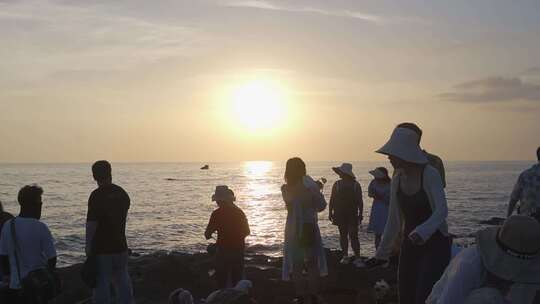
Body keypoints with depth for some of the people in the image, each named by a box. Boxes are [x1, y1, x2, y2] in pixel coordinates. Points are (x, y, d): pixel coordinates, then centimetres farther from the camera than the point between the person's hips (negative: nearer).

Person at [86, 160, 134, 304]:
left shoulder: (96, 195, -16)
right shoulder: (122, 193, 4)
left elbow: (91, 224, -17)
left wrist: (88, 247, -10)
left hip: (101, 248, -6)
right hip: (120, 246, 6)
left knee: (101, 283, 2)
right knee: (123, 281, 14)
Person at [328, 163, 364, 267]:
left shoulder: (355, 185, -1)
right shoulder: (337, 184, 5)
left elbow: (360, 201, 0)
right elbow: (332, 200, 8)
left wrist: (360, 214, -3)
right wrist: (330, 212, 4)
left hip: (352, 215, -3)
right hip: (340, 214, 3)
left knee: (353, 236, -9)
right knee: (343, 235, 8)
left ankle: (357, 258, -9)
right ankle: (345, 256, 17)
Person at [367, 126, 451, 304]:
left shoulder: (430, 174, -15)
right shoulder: (397, 180, 2)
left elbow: (442, 211, -27)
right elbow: (394, 220, 10)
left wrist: (423, 232, -45)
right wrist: (382, 254, 12)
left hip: (435, 245, -6)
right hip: (410, 246, 6)